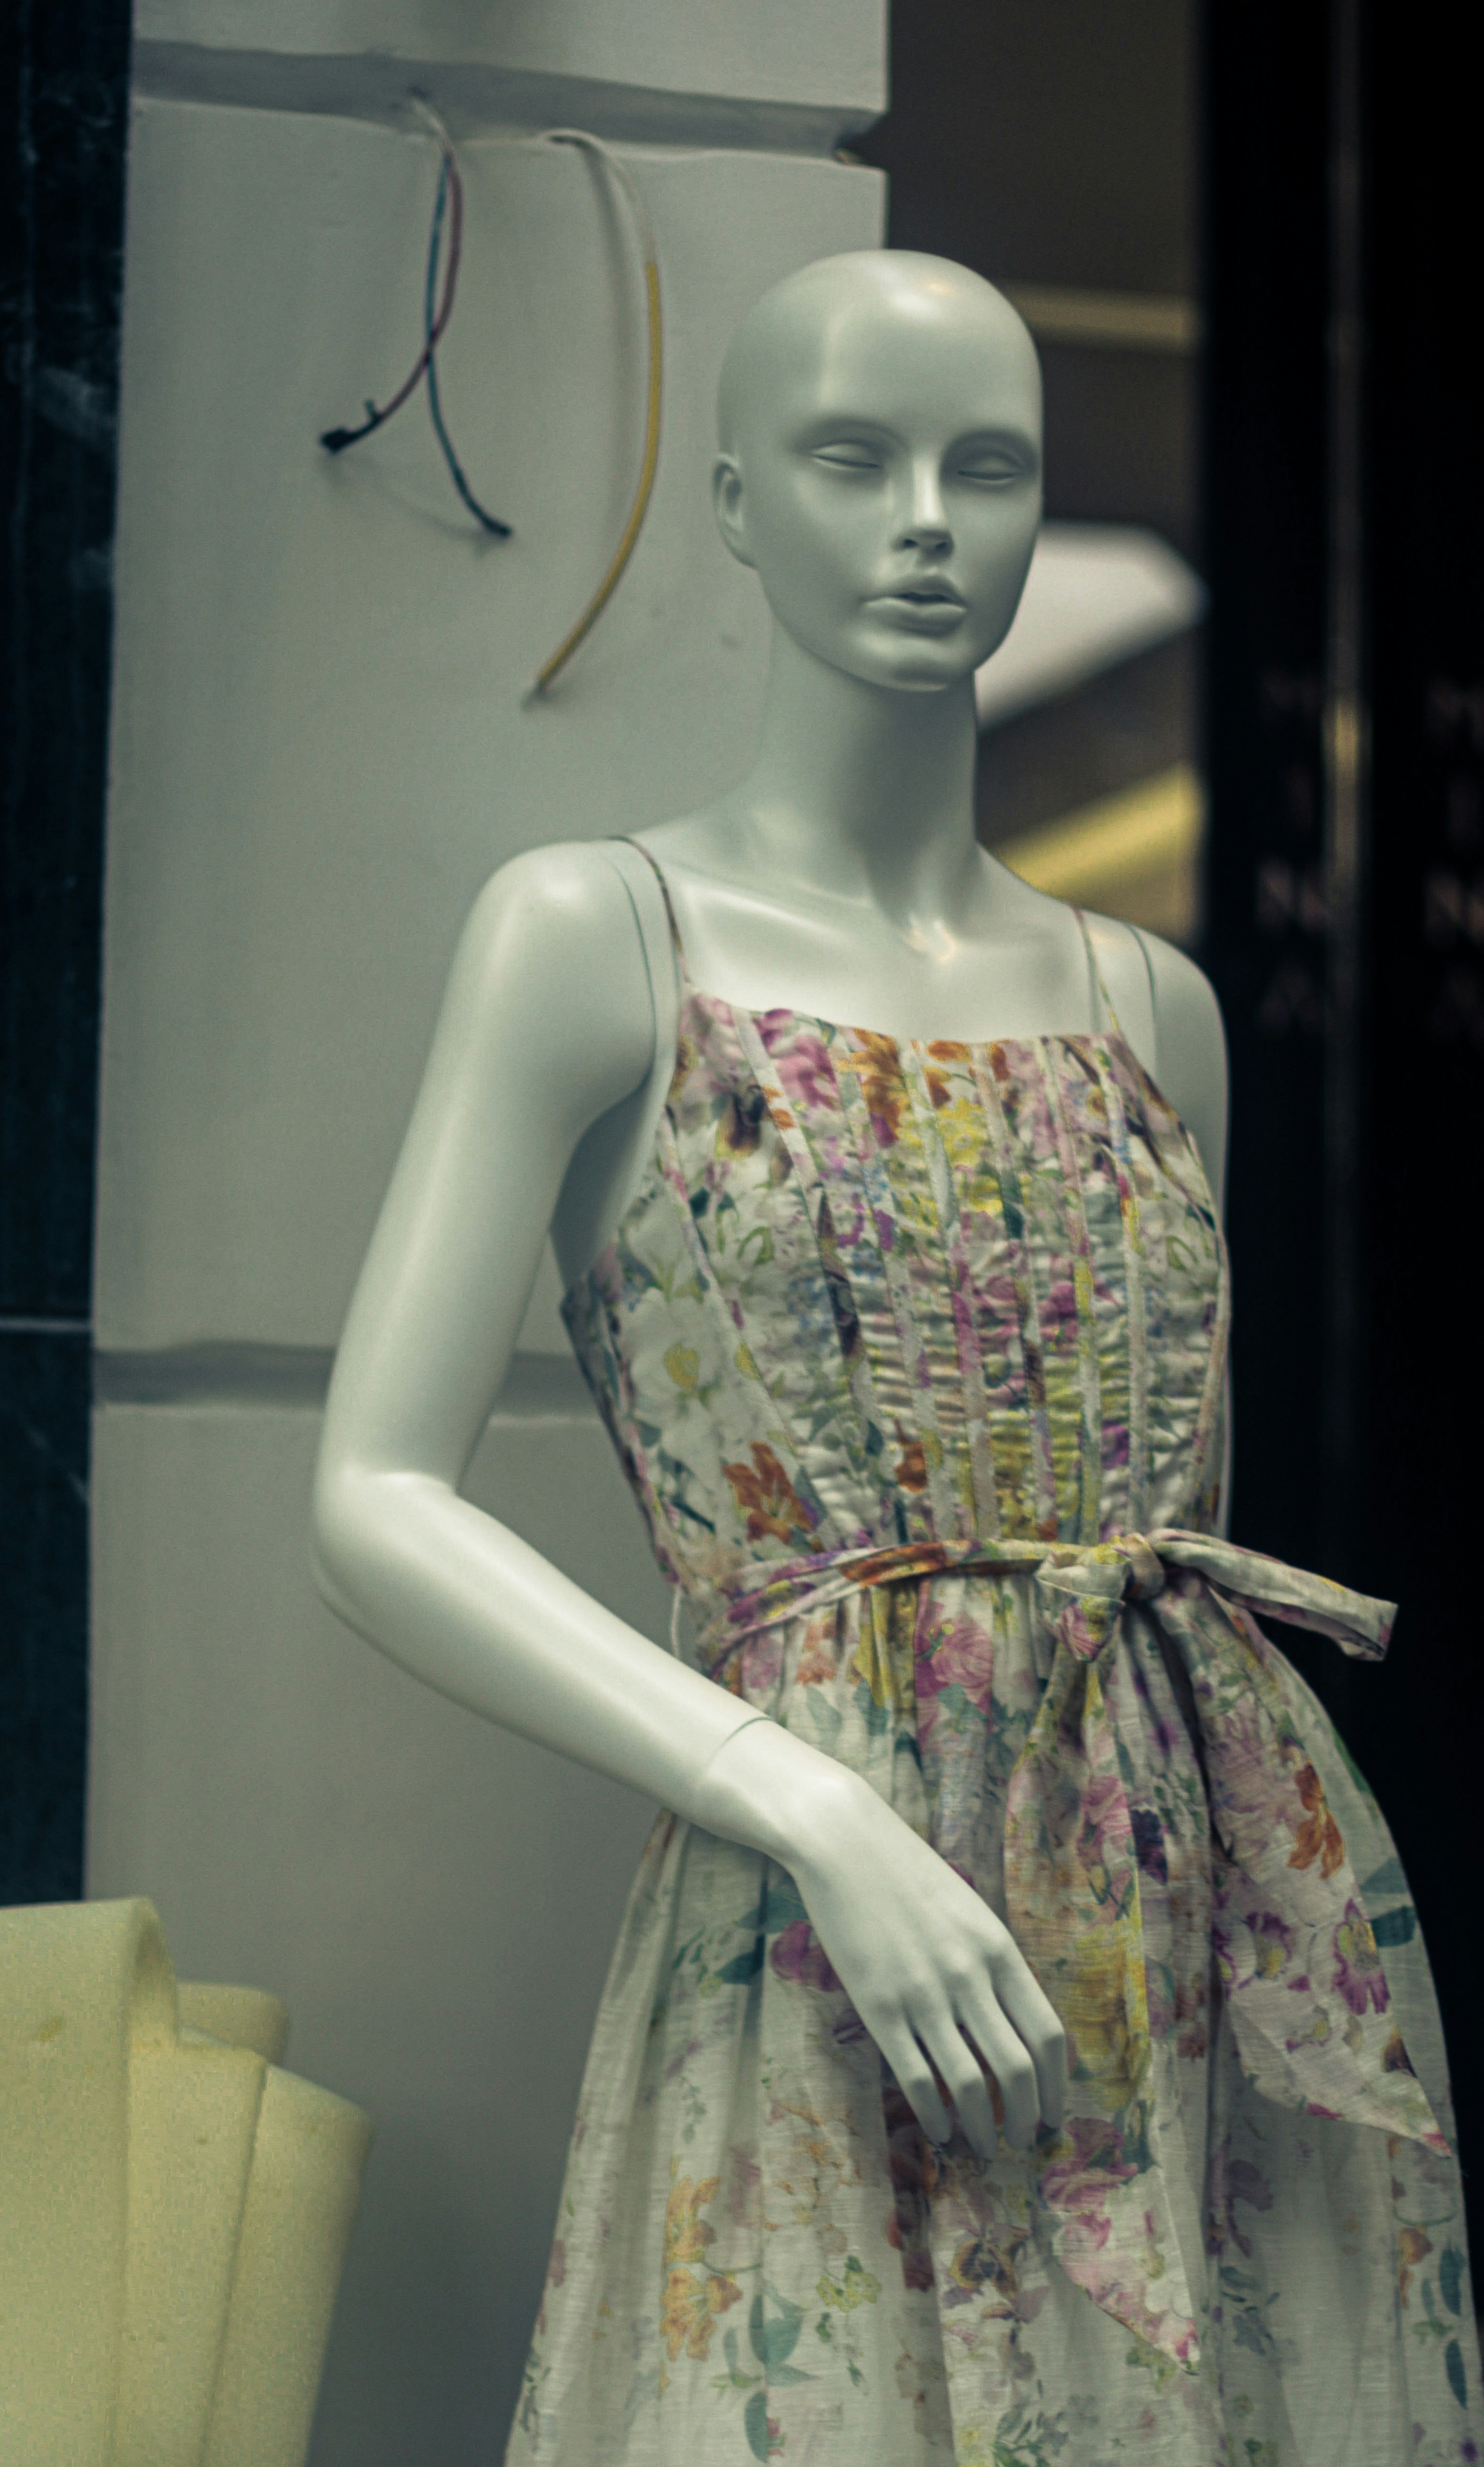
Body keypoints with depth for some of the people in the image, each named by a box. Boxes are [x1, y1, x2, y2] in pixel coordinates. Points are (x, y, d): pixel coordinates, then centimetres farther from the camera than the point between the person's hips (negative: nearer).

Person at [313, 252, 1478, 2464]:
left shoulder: (1151, 1005, 12)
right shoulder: (598, 935, -1)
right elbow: (380, 1508, -9)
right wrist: (822, 1817, -18)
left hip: (1234, 1912, 5)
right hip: (834, 1931, -5)